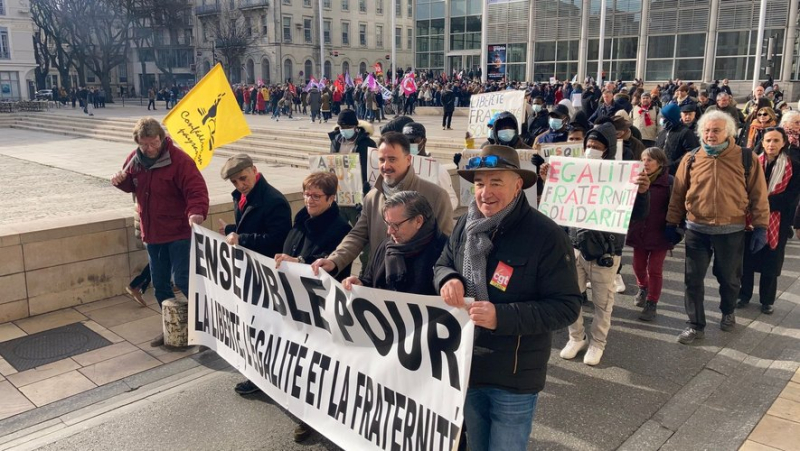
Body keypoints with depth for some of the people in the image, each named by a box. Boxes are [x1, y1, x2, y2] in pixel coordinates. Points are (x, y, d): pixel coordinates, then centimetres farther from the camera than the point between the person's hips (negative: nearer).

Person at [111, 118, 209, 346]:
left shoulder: (179, 160, -18)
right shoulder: (134, 160, 2)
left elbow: (197, 190, -25)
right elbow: (131, 185, 18)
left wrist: (196, 212, -44)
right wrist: (120, 181, -5)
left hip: (179, 233, -7)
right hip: (152, 234, 7)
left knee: (182, 279, -14)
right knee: (159, 284, 14)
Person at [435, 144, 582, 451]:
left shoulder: (546, 235, -20)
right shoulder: (465, 225, -2)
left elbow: (566, 307, -19)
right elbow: (442, 265, 13)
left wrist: (502, 317, -30)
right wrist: (448, 278, -13)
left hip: (514, 378, -5)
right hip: (466, 366, 5)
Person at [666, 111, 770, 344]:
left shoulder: (747, 159, -3)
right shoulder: (691, 159, 1)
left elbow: (758, 195, -1)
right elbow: (678, 193, 6)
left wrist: (761, 227, -3)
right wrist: (672, 223, 7)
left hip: (732, 231, -1)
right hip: (697, 230, 1)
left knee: (729, 278, 16)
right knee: (693, 279, 4)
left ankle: (728, 313, 43)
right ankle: (696, 325, 17)